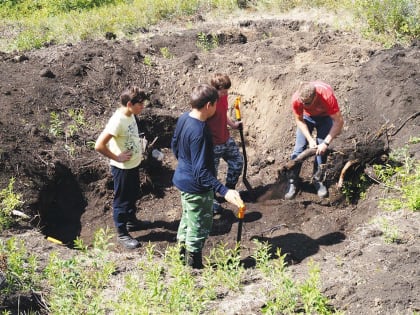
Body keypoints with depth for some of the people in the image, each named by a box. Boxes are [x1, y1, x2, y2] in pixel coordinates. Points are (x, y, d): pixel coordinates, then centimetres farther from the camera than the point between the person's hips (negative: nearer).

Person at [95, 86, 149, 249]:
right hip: (122, 168, -9)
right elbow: (99, 145, -32)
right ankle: (122, 234, 21)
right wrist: (116, 158, -22)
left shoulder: (130, 115, -2)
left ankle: (131, 220, 48)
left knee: (133, 194, 26)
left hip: (133, 165, 9)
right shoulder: (117, 121, -30)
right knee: (122, 200, 7)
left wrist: (139, 146, 6)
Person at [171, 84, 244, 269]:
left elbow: (175, 146, 12)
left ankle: (182, 258, 41)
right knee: (199, 229, 8)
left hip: (182, 179, 9)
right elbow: (201, 171, -32)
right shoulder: (200, 132, -31)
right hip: (197, 187, -9)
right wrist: (224, 191, -37)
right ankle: (194, 267, 23)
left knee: (187, 219, 26)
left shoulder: (183, 119, -4)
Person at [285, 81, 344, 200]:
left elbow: (339, 121, -35)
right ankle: (292, 183, -3)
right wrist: (310, 139, -25)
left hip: (325, 117, -1)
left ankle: (318, 181, 7)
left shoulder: (327, 96, -42)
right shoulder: (296, 99, -34)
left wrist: (326, 143, -36)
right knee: (299, 148, -8)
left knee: (322, 149, -9)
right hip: (307, 117, 1)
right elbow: (299, 120, -16)